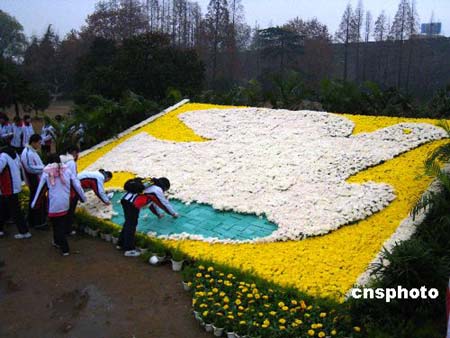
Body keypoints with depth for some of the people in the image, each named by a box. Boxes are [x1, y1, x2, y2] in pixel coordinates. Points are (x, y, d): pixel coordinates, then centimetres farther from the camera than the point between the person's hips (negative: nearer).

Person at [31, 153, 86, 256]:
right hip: (65, 204, 3)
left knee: (57, 226, 9)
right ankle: (57, 241, 39)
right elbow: (76, 185, 4)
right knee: (62, 224, 22)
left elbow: (40, 189, 3)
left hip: (54, 205, -3)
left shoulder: (47, 172, -2)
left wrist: (34, 203, 14)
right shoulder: (66, 170, 3)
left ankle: (65, 249, 6)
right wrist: (83, 197, 16)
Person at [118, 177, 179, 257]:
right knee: (131, 225, -3)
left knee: (128, 223, 20)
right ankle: (129, 249, 1)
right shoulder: (158, 190, 3)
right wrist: (174, 214, 28)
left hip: (126, 199, 9)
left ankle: (121, 244, 31)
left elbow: (152, 202, 41)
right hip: (132, 203, -9)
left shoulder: (150, 186, 28)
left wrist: (158, 213, 52)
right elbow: (165, 203, 13)